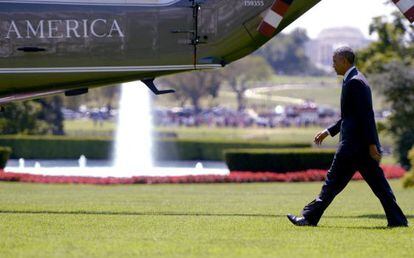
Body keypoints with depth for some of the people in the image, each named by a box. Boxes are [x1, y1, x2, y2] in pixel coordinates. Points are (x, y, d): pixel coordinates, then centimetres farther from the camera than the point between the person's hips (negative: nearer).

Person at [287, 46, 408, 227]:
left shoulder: (355, 82, -14)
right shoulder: (355, 80, 18)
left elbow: (366, 115, -19)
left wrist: (371, 144, -22)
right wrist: (328, 132, 25)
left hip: (353, 145, -10)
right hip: (363, 145, 10)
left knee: (334, 181, -3)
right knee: (378, 185, 7)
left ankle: (310, 218, 2)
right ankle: (397, 220, 5)